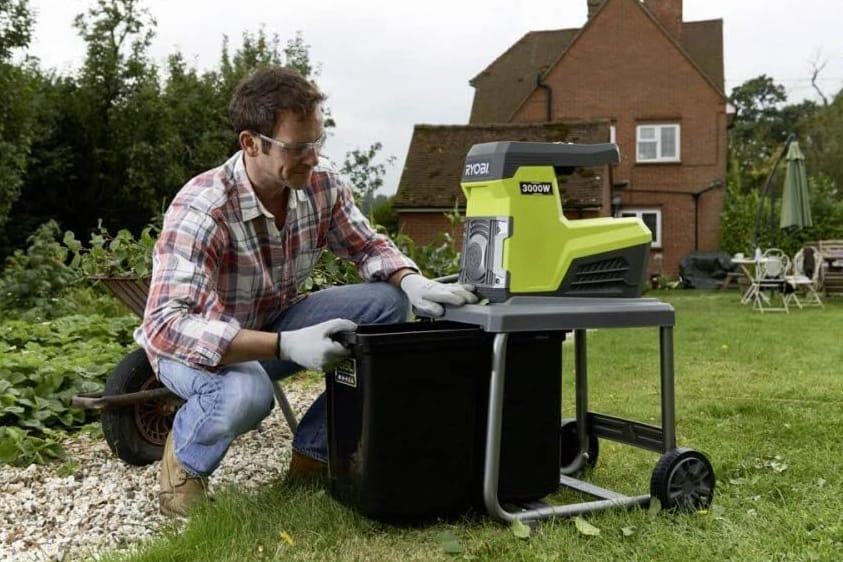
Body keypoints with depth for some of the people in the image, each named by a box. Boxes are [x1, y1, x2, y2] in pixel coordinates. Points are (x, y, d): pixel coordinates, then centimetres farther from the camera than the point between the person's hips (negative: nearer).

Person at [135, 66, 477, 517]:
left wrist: (412, 281, -22)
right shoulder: (201, 209, -32)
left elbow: (368, 246, 2)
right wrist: (286, 346, -48)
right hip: (198, 343, -6)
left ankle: (314, 451, 0)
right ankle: (186, 456, -1)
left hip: (275, 323, 6)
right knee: (246, 394, -39)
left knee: (388, 303, -12)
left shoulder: (323, 189, -14)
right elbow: (165, 327, -40)